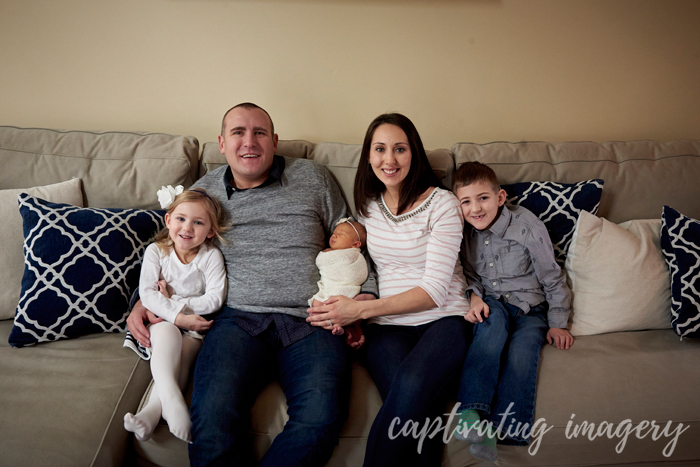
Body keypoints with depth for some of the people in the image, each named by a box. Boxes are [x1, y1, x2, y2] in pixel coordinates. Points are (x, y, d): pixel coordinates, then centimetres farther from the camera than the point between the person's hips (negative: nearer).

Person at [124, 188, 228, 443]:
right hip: (160, 320, 0)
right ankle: (171, 398, -44)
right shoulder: (156, 251, -3)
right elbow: (147, 293, -11)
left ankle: (151, 412, -34)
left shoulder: (211, 256, -6)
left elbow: (215, 298, -12)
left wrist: (175, 304, -16)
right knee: (168, 333, -33)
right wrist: (177, 317, -24)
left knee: (182, 351, -28)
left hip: (195, 326, 0)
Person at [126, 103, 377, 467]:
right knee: (212, 421, -28)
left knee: (320, 420, -27)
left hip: (312, 322, 0)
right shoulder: (203, 192, 16)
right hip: (239, 319, 1)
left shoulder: (312, 178, 13)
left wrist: (364, 296, 4)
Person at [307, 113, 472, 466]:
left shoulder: (442, 203, -3)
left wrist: (358, 309, -18)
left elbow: (435, 289, -10)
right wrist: (349, 318, -1)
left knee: (411, 387, -35)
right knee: (418, 411, -30)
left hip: (442, 320, -2)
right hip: (387, 325, 3)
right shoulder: (367, 205, 12)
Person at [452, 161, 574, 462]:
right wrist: (475, 296, -7)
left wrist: (557, 323, -1)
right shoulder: (465, 232, 1)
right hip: (492, 303, 1)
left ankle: (504, 430, -39)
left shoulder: (527, 227, -9)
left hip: (530, 306, -1)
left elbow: (553, 278, 0)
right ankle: (472, 414, -48)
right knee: (495, 320, -35)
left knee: (523, 348, -32)